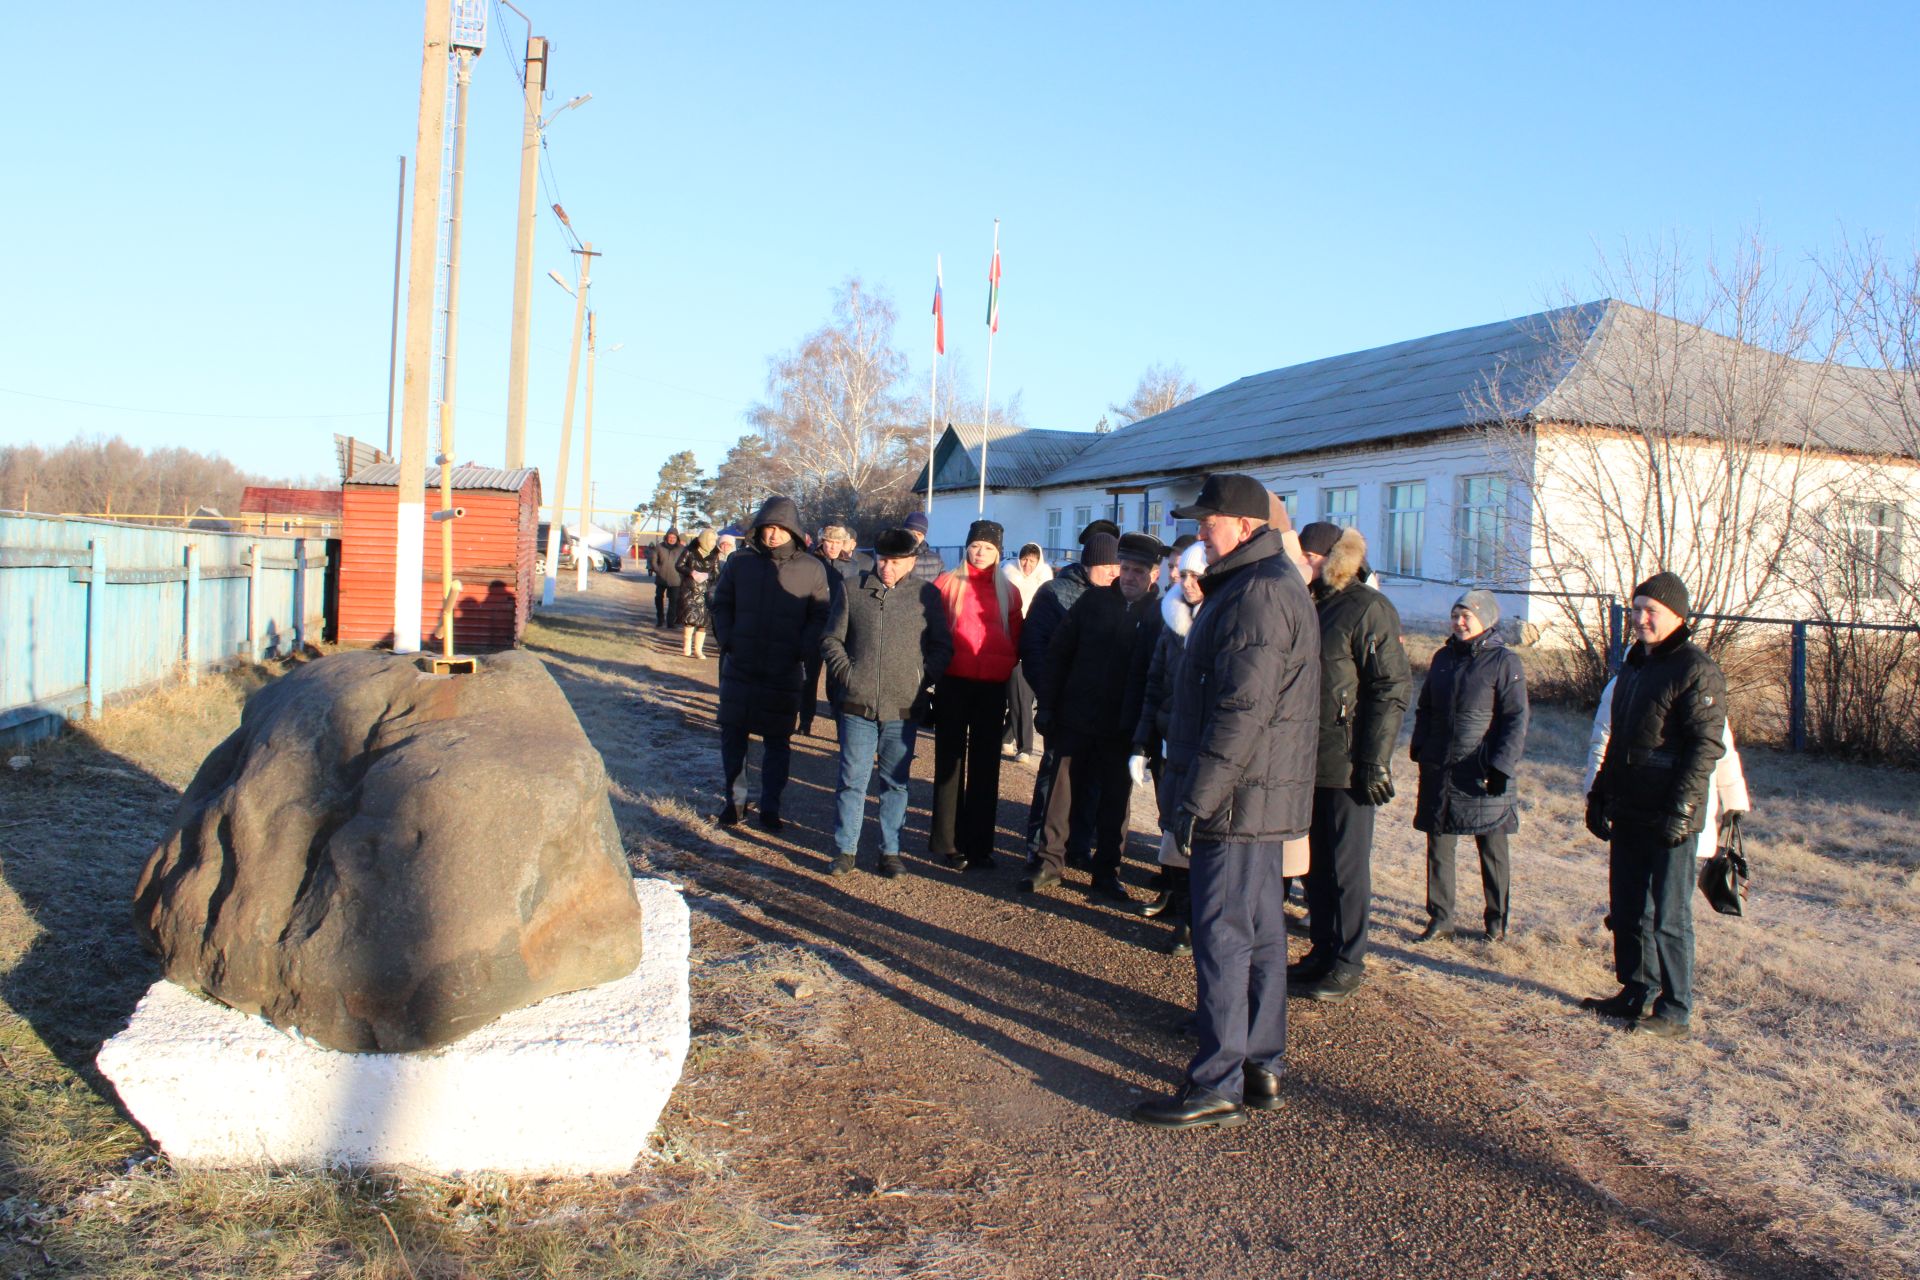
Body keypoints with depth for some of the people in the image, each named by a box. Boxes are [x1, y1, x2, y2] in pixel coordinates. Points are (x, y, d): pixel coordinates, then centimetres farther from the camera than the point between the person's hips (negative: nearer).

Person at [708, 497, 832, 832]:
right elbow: (721, 604, 11)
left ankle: (770, 807, 18)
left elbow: (820, 616, 2)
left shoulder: (812, 569, -2)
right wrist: (726, 639, -2)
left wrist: (802, 650, -10)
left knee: (778, 741, 7)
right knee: (732, 735, 7)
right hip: (739, 666, 2)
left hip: (785, 672, -1)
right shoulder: (740, 561, 2)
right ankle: (735, 799, 22)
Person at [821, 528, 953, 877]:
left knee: (895, 782, 9)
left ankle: (890, 851, 19)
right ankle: (845, 849, 16)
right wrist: (845, 672, -3)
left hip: (903, 709, 0)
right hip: (857, 705, 0)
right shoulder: (853, 590, 4)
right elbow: (831, 640, 9)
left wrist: (923, 678, -5)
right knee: (852, 780, 5)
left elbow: (943, 647, 6)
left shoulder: (927, 595, 2)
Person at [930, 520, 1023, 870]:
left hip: (992, 686, 2)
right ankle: (948, 842, 10)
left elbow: (1016, 638, 12)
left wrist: (1009, 667, 1)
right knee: (950, 760, 3)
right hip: (953, 682, -2)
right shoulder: (948, 583, 3)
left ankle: (979, 845, 12)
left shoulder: (1008, 591, 9)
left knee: (985, 765, 5)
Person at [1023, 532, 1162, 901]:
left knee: (1115, 799, 9)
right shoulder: (1094, 599, 1)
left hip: (1123, 728, -1)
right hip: (1076, 718, 1)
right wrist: (1052, 704, 1)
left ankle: (1106, 873, 20)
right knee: (1063, 790, 7)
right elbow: (1059, 650, 5)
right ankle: (1049, 861, 18)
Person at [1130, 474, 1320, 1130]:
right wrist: (1196, 787, 21)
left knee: (1221, 935, -5)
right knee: (1259, 929, 15)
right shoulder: (1268, 583, 18)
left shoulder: (1259, 593, -17)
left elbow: (1243, 708, -24)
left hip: (1241, 797, -11)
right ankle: (1260, 1066, 25)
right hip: (1260, 795, 11)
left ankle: (1217, 1084, 2)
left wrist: (1199, 797, -21)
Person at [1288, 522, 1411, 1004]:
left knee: (1346, 864, 3)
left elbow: (1391, 689, -14)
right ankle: (1322, 951, 26)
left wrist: (1374, 761, -17)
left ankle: (1348, 962, 14)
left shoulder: (1368, 609, -11)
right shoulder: (1310, 605, 12)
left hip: (1346, 763, -7)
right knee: (1314, 861, 14)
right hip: (1308, 760, 7)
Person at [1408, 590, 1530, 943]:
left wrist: (1501, 766, -16)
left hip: (1483, 773, -5)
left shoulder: (1504, 662, -6)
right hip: (1438, 769, 5)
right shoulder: (1443, 658, 11)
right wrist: (1419, 750, 9)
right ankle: (1440, 918, 16)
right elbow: (1424, 708, 19)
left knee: (1492, 848, 7)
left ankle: (1496, 919, 21)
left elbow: (1516, 719, -9)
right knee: (1438, 846, 7)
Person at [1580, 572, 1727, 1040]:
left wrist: (1681, 808, -22)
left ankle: (1675, 1014, 8)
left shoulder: (1696, 671, -12)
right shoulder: (1633, 664, 15)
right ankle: (1635, 993, 26)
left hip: (1669, 821, -8)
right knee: (1626, 912, 14)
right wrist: (1600, 794, 19)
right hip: (1628, 815, 8)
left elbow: (1707, 747, -17)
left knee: (1667, 918, -1)